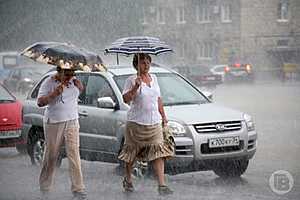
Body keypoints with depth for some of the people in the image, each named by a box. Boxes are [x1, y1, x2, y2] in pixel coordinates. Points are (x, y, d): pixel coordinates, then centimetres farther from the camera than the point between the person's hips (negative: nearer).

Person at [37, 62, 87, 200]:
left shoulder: (74, 81, 6)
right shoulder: (49, 82, -7)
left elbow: (81, 92, 26)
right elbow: (40, 102, -13)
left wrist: (79, 86, 6)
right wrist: (55, 93, -24)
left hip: (72, 122, 3)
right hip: (53, 123, -3)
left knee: (74, 155, -5)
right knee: (51, 155, 3)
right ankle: (45, 187, 19)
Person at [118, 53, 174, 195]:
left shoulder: (153, 78, 12)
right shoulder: (131, 80, -6)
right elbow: (126, 99, -16)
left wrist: (163, 116, 21)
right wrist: (135, 87, -28)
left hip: (154, 122, 4)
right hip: (136, 123, -4)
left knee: (158, 152, -7)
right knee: (131, 152, 8)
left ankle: (162, 185, -12)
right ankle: (127, 180, 29)